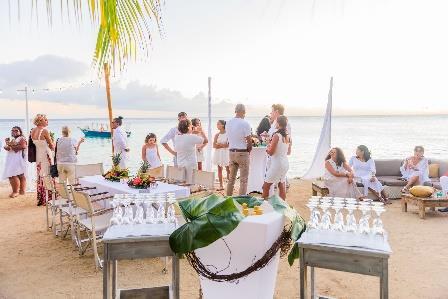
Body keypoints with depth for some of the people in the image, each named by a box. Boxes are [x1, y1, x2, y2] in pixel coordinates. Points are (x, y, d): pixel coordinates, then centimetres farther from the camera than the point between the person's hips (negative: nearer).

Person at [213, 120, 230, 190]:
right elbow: (214, 146, 1)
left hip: (226, 153, -3)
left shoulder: (227, 134, -4)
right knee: (219, 169, 5)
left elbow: (229, 144, -10)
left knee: (228, 169, -3)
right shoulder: (217, 135, 6)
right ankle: (221, 185, 10)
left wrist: (219, 144, -9)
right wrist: (222, 145, -10)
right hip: (218, 153, 4)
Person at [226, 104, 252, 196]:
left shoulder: (228, 123, 3)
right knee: (243, 179, 3)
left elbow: (230, 137, 8)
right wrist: (249, 149, 6)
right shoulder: (245, 123, -14)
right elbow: (249, 140, -13)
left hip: (231, 152, 6)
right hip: (242, 153, -6)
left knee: (231, 178, 16)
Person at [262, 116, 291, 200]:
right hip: (285, 163, 8)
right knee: (282, 186, 16)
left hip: (277, 164, -8)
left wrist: (267, 148, 5)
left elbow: (271, 152, -15)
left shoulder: (276, 135, -16)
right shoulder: (288, 136, 5)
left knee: (266, 187, 1)